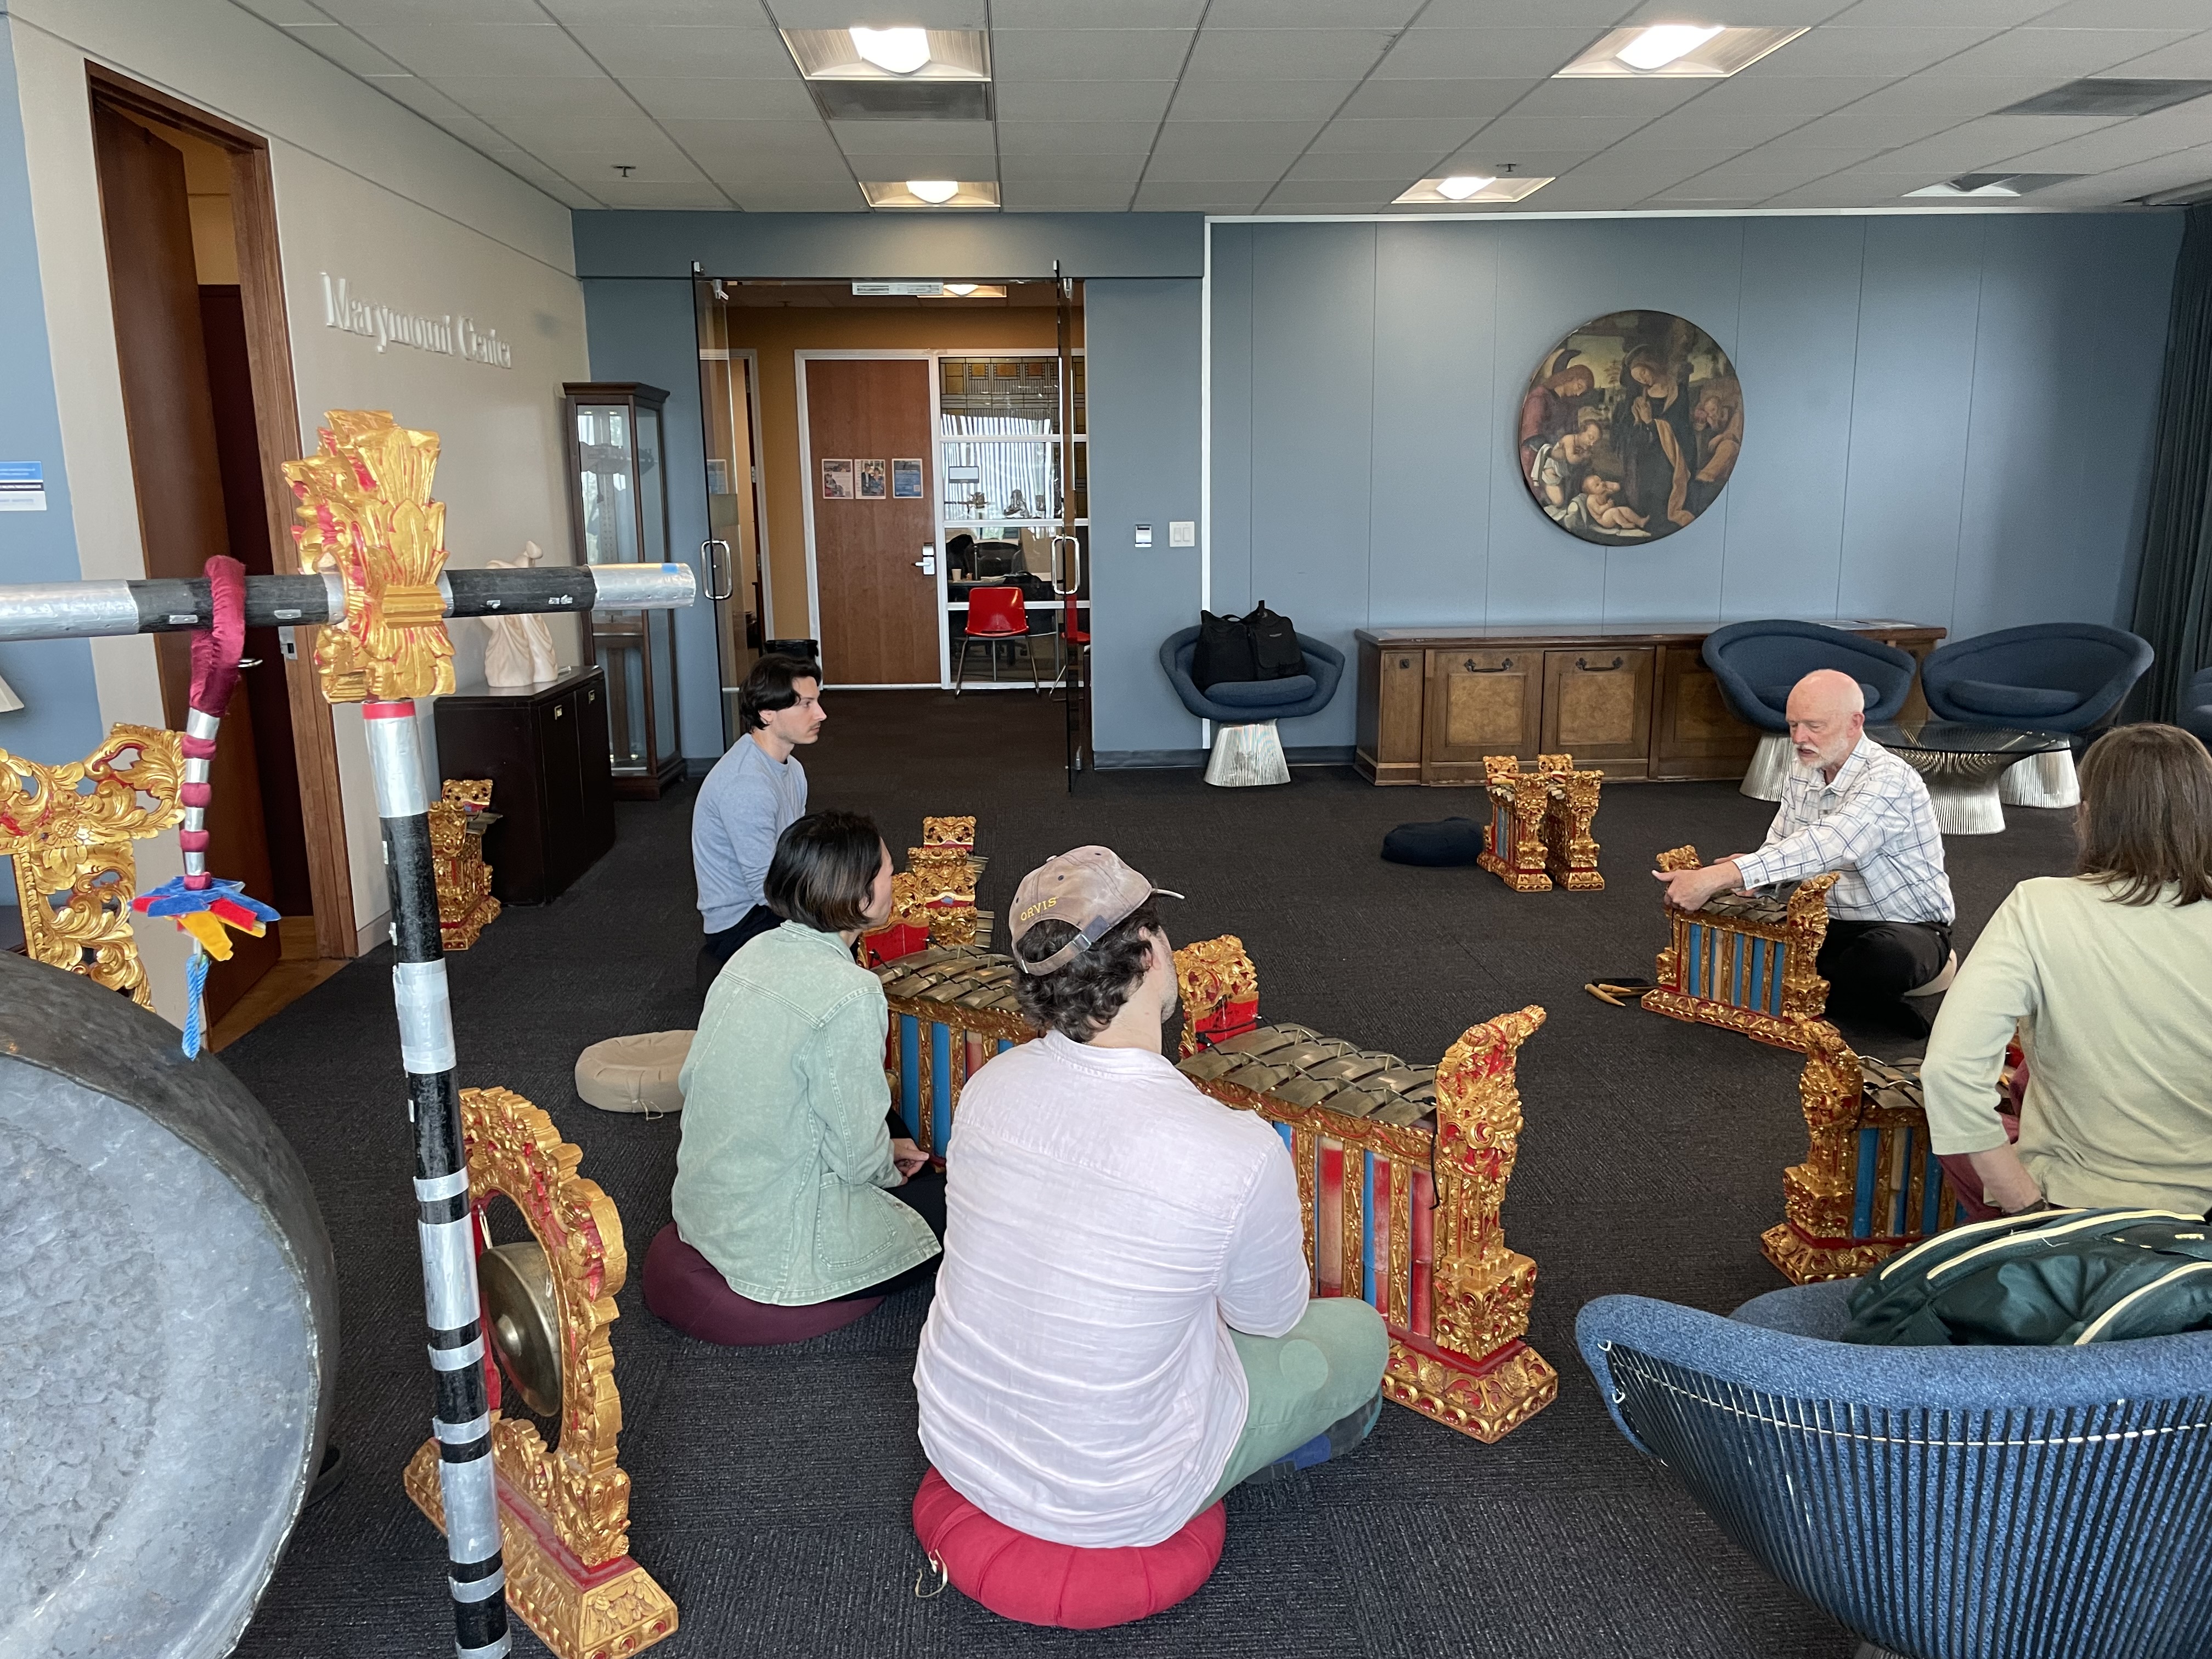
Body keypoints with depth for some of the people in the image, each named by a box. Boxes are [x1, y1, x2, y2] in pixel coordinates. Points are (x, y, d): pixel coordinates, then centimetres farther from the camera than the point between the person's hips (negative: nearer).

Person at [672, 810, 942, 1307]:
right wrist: (889, 1166, 5)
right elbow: (858, 1156, -22)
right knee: (946, 1206, 12)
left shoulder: (756, 952, -1)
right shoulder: (850, 994, -26)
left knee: (895, 1135, 25)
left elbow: (690, 1080, 7)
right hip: (773, 1243, -9)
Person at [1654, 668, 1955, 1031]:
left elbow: (1827, 846, -40)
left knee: (1890, 958, -41)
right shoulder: (1803, 771, 2)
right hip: (1829, 921, 7)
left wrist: (1717, 877, -50)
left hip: (1907, 926, -7)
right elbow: (1779, 846, 9)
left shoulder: (1888, 779, -24)